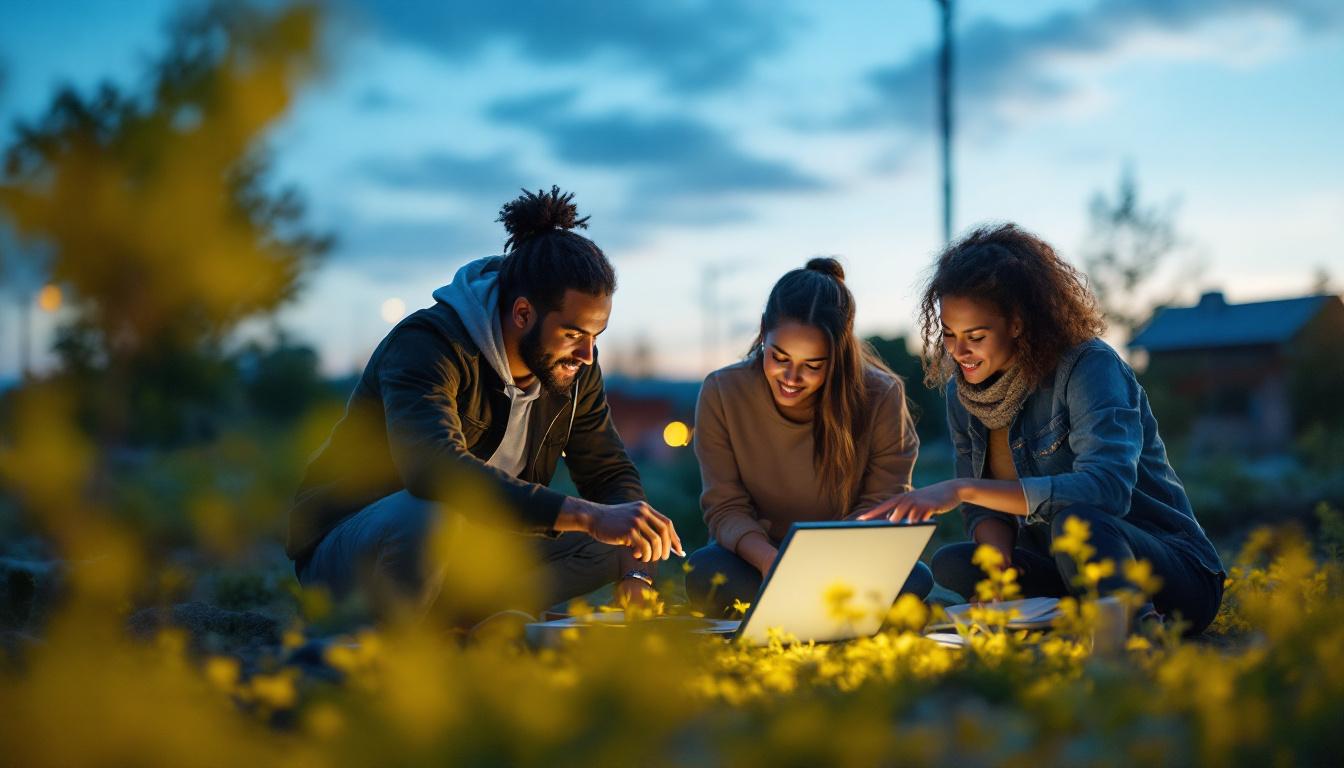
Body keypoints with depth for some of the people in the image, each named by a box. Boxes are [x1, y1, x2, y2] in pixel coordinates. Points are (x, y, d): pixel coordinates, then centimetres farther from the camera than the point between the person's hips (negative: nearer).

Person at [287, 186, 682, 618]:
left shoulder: (574, 366, -3)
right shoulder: (426, 344, -25)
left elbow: (611, 474, 5)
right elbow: (434, 468, -43)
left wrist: (635, 570, -17)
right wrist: (587, 515, -49)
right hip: (345, 547, -6)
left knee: (616, 546, -10)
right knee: (432, 515, -40)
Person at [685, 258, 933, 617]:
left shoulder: (882, 396, -14)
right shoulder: (722, 393, -12)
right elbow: (725, 508, -12)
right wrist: (769, 561, -34)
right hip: (758, 558, 0)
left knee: (913, 581, -31)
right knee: (705, 571, -34)